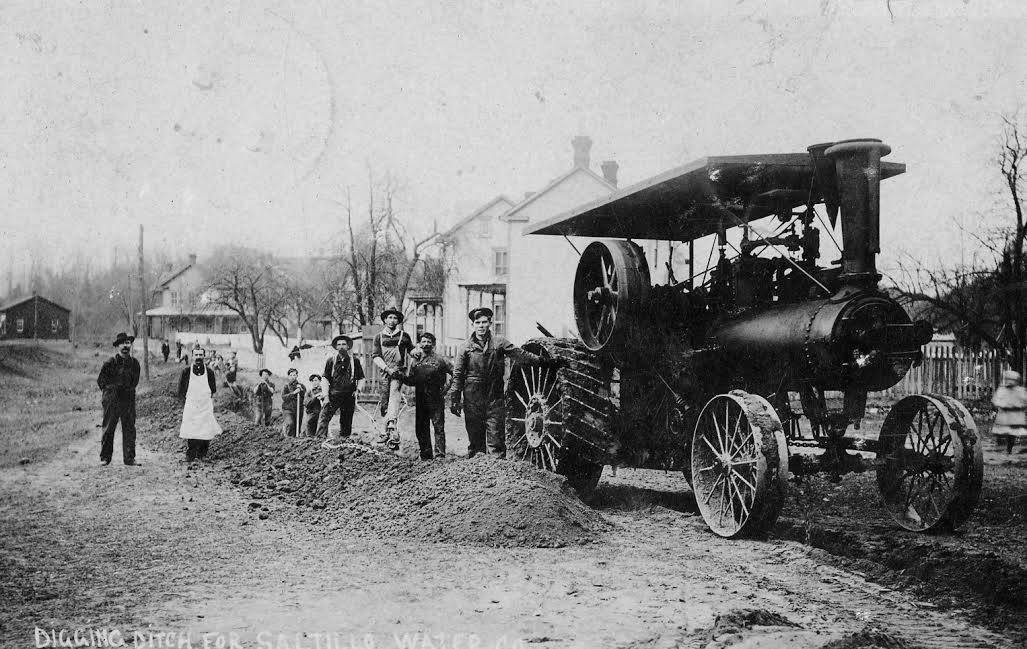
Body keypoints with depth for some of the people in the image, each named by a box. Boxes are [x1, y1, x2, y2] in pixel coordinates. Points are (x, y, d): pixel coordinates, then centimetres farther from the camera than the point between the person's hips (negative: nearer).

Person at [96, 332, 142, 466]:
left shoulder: (134, 363, 7)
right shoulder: (110, 363, -5)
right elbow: (100, 380, 4)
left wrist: (129, 389, 10)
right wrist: (107, 392, 3)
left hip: (129, 400, 3)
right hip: (112, 400, -3)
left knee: (129, 429, 2)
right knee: (108, 429, 2)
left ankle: (129, 459, 7)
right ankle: (105, 457, 11)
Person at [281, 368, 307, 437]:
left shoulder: (301, 386, 9)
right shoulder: (286, 386, 4)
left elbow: (306, 395, -1)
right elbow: (283, 397, -11)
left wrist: (301, 390, -16)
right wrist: (294, 393, -20)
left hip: (299, 410, 3)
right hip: (288, 410, -3)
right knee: (290, 423, -27)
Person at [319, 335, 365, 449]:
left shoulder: (355, 361, 9)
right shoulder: (331, 361, 7)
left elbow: (361, 379, 14)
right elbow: (326, 379, 6)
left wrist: (357, 390, -3)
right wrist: (326, 395, -5)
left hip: (349, 395, 1)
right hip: (334, 394, -1)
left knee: (346, 421, 5)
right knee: (324, 415, -21)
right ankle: (323, 438, -31)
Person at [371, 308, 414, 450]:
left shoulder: (404, 336, 8)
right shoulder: (379, 337, 11)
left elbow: (412, 352, 21)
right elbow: (375, 356, 4)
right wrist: (387, 368, -10)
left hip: (399, 372, -3)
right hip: (384, 373, 3)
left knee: (394, 398, -21)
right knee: (384, 404, 6)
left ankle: (392, 429, -32)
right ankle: (387, 431, 17)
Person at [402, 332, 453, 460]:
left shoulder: (439, 360, 0)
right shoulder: (415, 361, 12)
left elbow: (455, 373, 3)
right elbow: (411, 381, 13)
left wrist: (447, 387, -2)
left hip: (436, 399, -5)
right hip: (420, 400, 5)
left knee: (439, 427, -7)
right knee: (420, 429, 8)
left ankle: (440, 455, -7)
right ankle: (425, 455, 16)